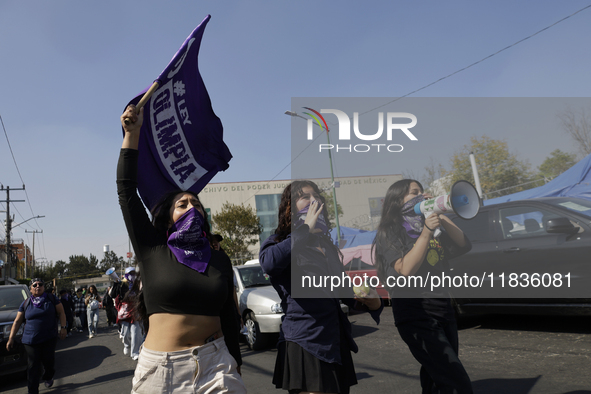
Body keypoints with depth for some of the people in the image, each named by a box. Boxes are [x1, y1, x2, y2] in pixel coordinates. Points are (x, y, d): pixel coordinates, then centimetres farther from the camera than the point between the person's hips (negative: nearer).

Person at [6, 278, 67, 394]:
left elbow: (61, 313, 5)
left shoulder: (51, 298, 4)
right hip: (31, 340, 1)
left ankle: (48, 378, 38)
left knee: (49, 362, 7)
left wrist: (63, 327, -6)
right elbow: (17, 321, 10)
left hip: (49, 339, -1)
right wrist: (11, 338, 7)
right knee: (33, 367, 0)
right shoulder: (26, 303, 7)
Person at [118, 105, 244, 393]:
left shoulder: (219, 260, 7)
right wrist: (132, 134, -4)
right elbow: (126, 190, -3)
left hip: (214, 362, 2)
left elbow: (228, 315, 10)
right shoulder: (152, 251, 1)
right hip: (161, 367, -1)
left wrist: (235, 365, 11)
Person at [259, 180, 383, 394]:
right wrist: (306, 229, -19)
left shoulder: (327, 246, 17)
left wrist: (368, 301, 2)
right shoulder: (280, 242, -2)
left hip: (337, 342, 7)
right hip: (305, 342, -6)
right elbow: (269, 263, -28)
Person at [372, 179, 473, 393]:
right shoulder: (389, 233, -5)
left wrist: (440, 216, -3)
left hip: (443, 311, 7)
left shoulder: (432, 228, 15)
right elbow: (406, 270, -19)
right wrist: (426, 233, -23)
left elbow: (464, 246, 4)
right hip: (417, 317, -7)